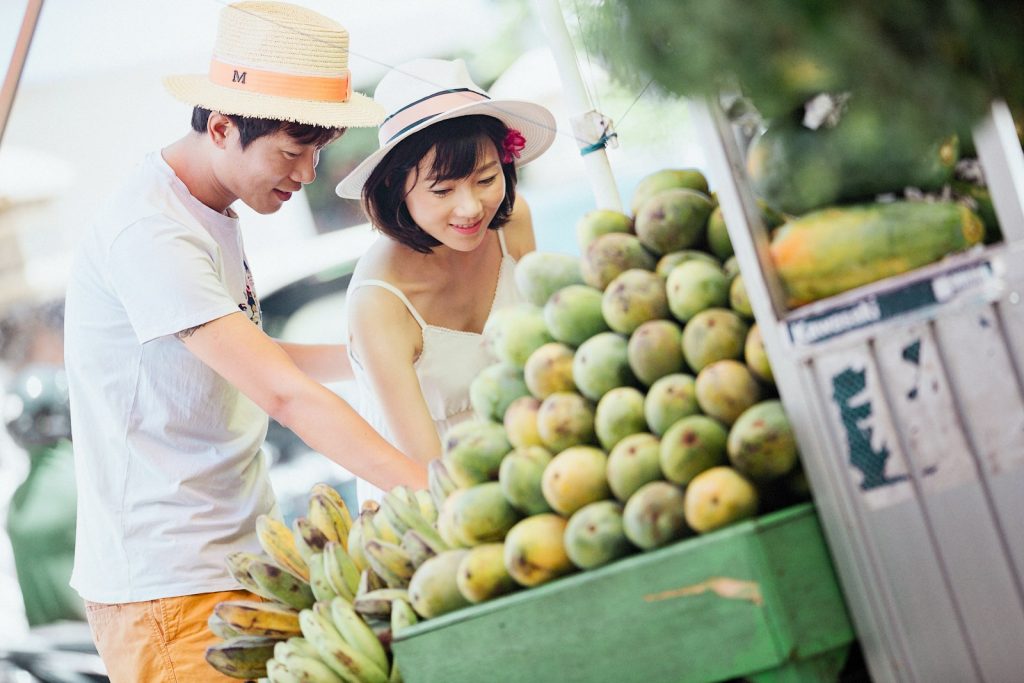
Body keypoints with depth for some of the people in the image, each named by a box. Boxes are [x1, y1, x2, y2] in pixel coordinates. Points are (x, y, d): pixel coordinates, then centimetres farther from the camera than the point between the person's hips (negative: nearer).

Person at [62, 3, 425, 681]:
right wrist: (432, 492, -30)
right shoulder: (149, 234, -20)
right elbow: (283, 394, -27)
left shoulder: (212, 215, 11)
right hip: (170, 587, -9)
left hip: (242, 560, 9)